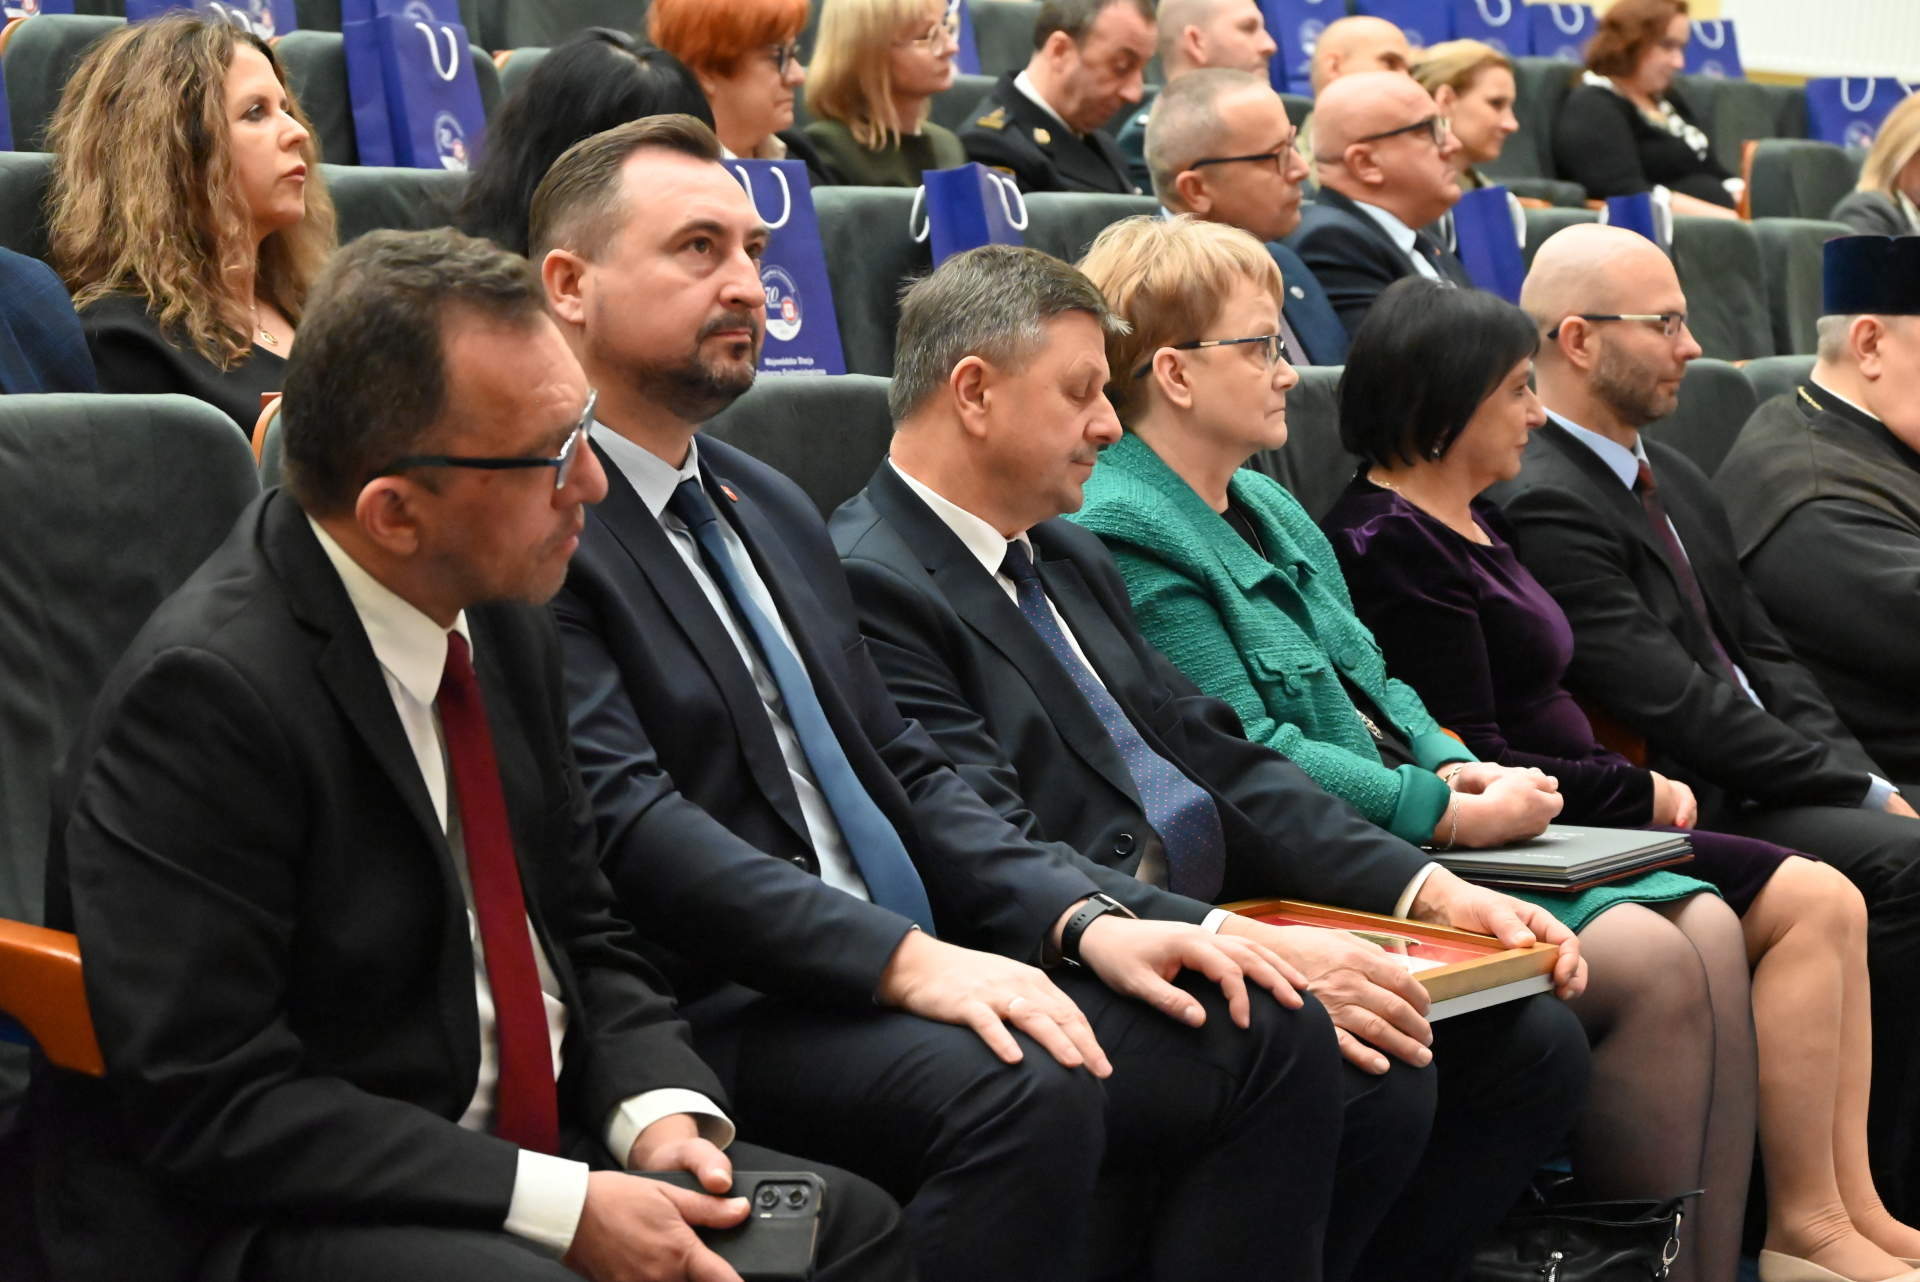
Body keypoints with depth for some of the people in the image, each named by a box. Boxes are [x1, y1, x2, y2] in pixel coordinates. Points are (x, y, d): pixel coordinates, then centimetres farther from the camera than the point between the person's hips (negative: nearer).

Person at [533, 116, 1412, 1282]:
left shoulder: (775, 509, 22)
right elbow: (624, 818, -18)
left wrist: (1083, 920, 2)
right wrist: (907, 959, -26)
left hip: (918, 970, 9)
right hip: (716, 1010, -8)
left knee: (1273, 1034, -7)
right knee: (1021, 1089, -34)